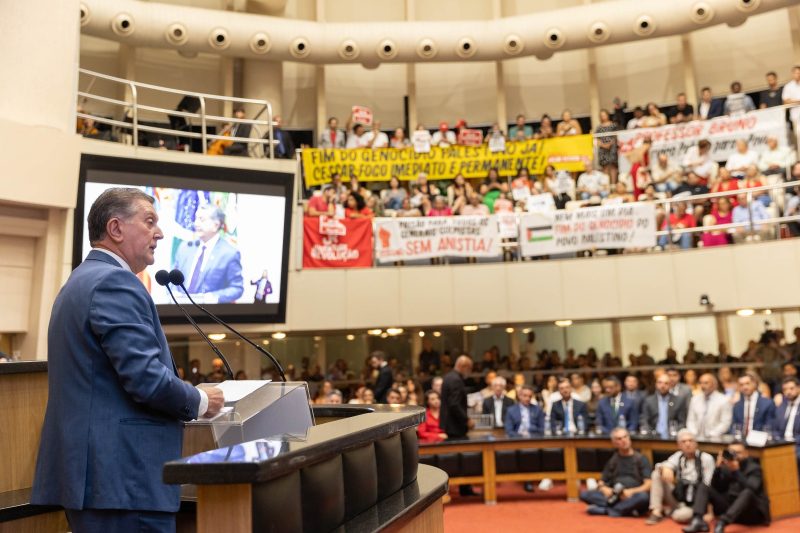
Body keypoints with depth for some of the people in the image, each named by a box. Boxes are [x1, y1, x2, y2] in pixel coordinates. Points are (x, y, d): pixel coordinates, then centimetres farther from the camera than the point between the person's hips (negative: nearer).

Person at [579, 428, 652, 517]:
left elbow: (649, 485, -3)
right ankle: (626, 509, -29)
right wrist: (604, 489, -8)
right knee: (584, 494, -19)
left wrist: (632, 492, -20)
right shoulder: (612, 461, 17)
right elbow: (601, 483, 16)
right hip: (615, 497, 3)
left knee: (643, 496, -37)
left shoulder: (640, 459, 8)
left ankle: (603, 510, -34)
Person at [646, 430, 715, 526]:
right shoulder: (678, 456, 6)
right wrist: (665, 468, -35)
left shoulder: (706, 458, -8)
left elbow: (709, 486, -12)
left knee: (681, 515, -37)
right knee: (657, 473, -13)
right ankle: (656, 511, -14)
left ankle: (671, 511, 1)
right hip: (678, 499, 4)